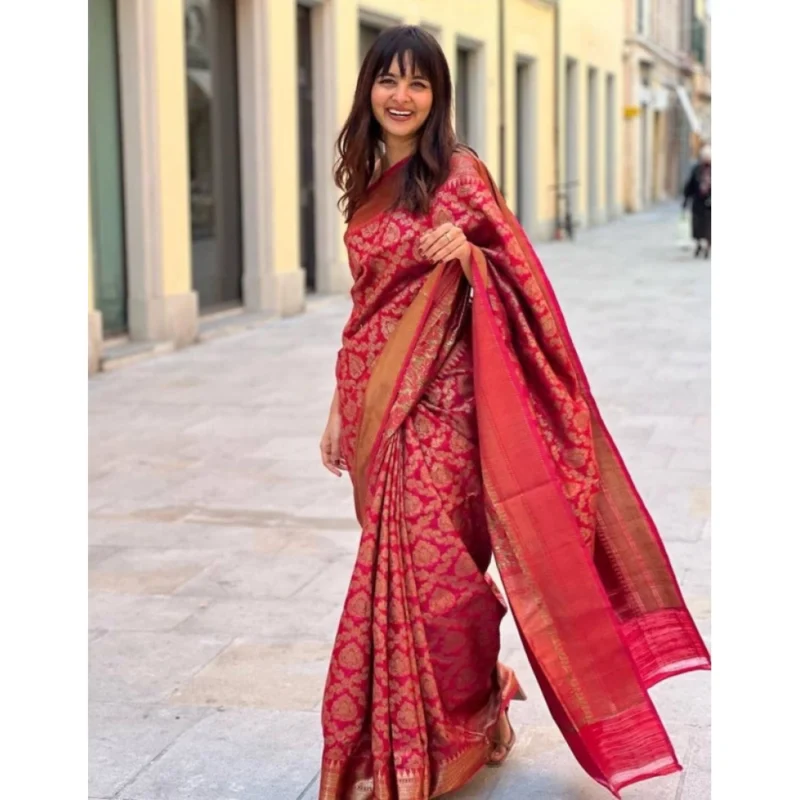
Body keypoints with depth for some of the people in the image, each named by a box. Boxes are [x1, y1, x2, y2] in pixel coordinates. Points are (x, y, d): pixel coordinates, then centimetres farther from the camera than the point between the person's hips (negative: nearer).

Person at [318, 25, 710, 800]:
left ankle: (463, 725, 12)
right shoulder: (367, 183, 14)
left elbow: (517, 273, -7)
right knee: (398, 563, 10)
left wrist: (467, 253, -27)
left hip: (436, 397, -6)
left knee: (428, 561, -7)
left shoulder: (457, 170, -5)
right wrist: (341, 404, 15)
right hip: (377, 402, 6)